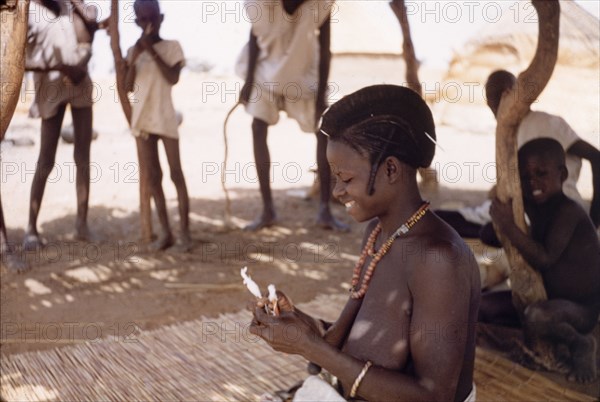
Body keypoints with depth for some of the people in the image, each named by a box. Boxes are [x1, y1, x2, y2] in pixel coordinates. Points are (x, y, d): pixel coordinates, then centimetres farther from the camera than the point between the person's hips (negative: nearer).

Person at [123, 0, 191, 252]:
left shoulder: (172, 46, 0)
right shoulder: (133, 50, 9)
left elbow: (173, 78, -13)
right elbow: (128, 86, 3)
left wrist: (152, 52, -15)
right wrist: (134, 58, -9)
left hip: (165, 117, -4)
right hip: (142, 118, 4)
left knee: (176, 174, -2)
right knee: (153, 176, 5)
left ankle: (185, 231, 1)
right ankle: (165, 231, 10)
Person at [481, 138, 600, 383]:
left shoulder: (568, 211, -22)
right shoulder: (534, 208, 1)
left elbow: (544, 259, -31)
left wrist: (509, 226, -33)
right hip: (549, 297, 8)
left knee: (536, 317, -38)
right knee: (484, 307, 0)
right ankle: (557, 335, 11)